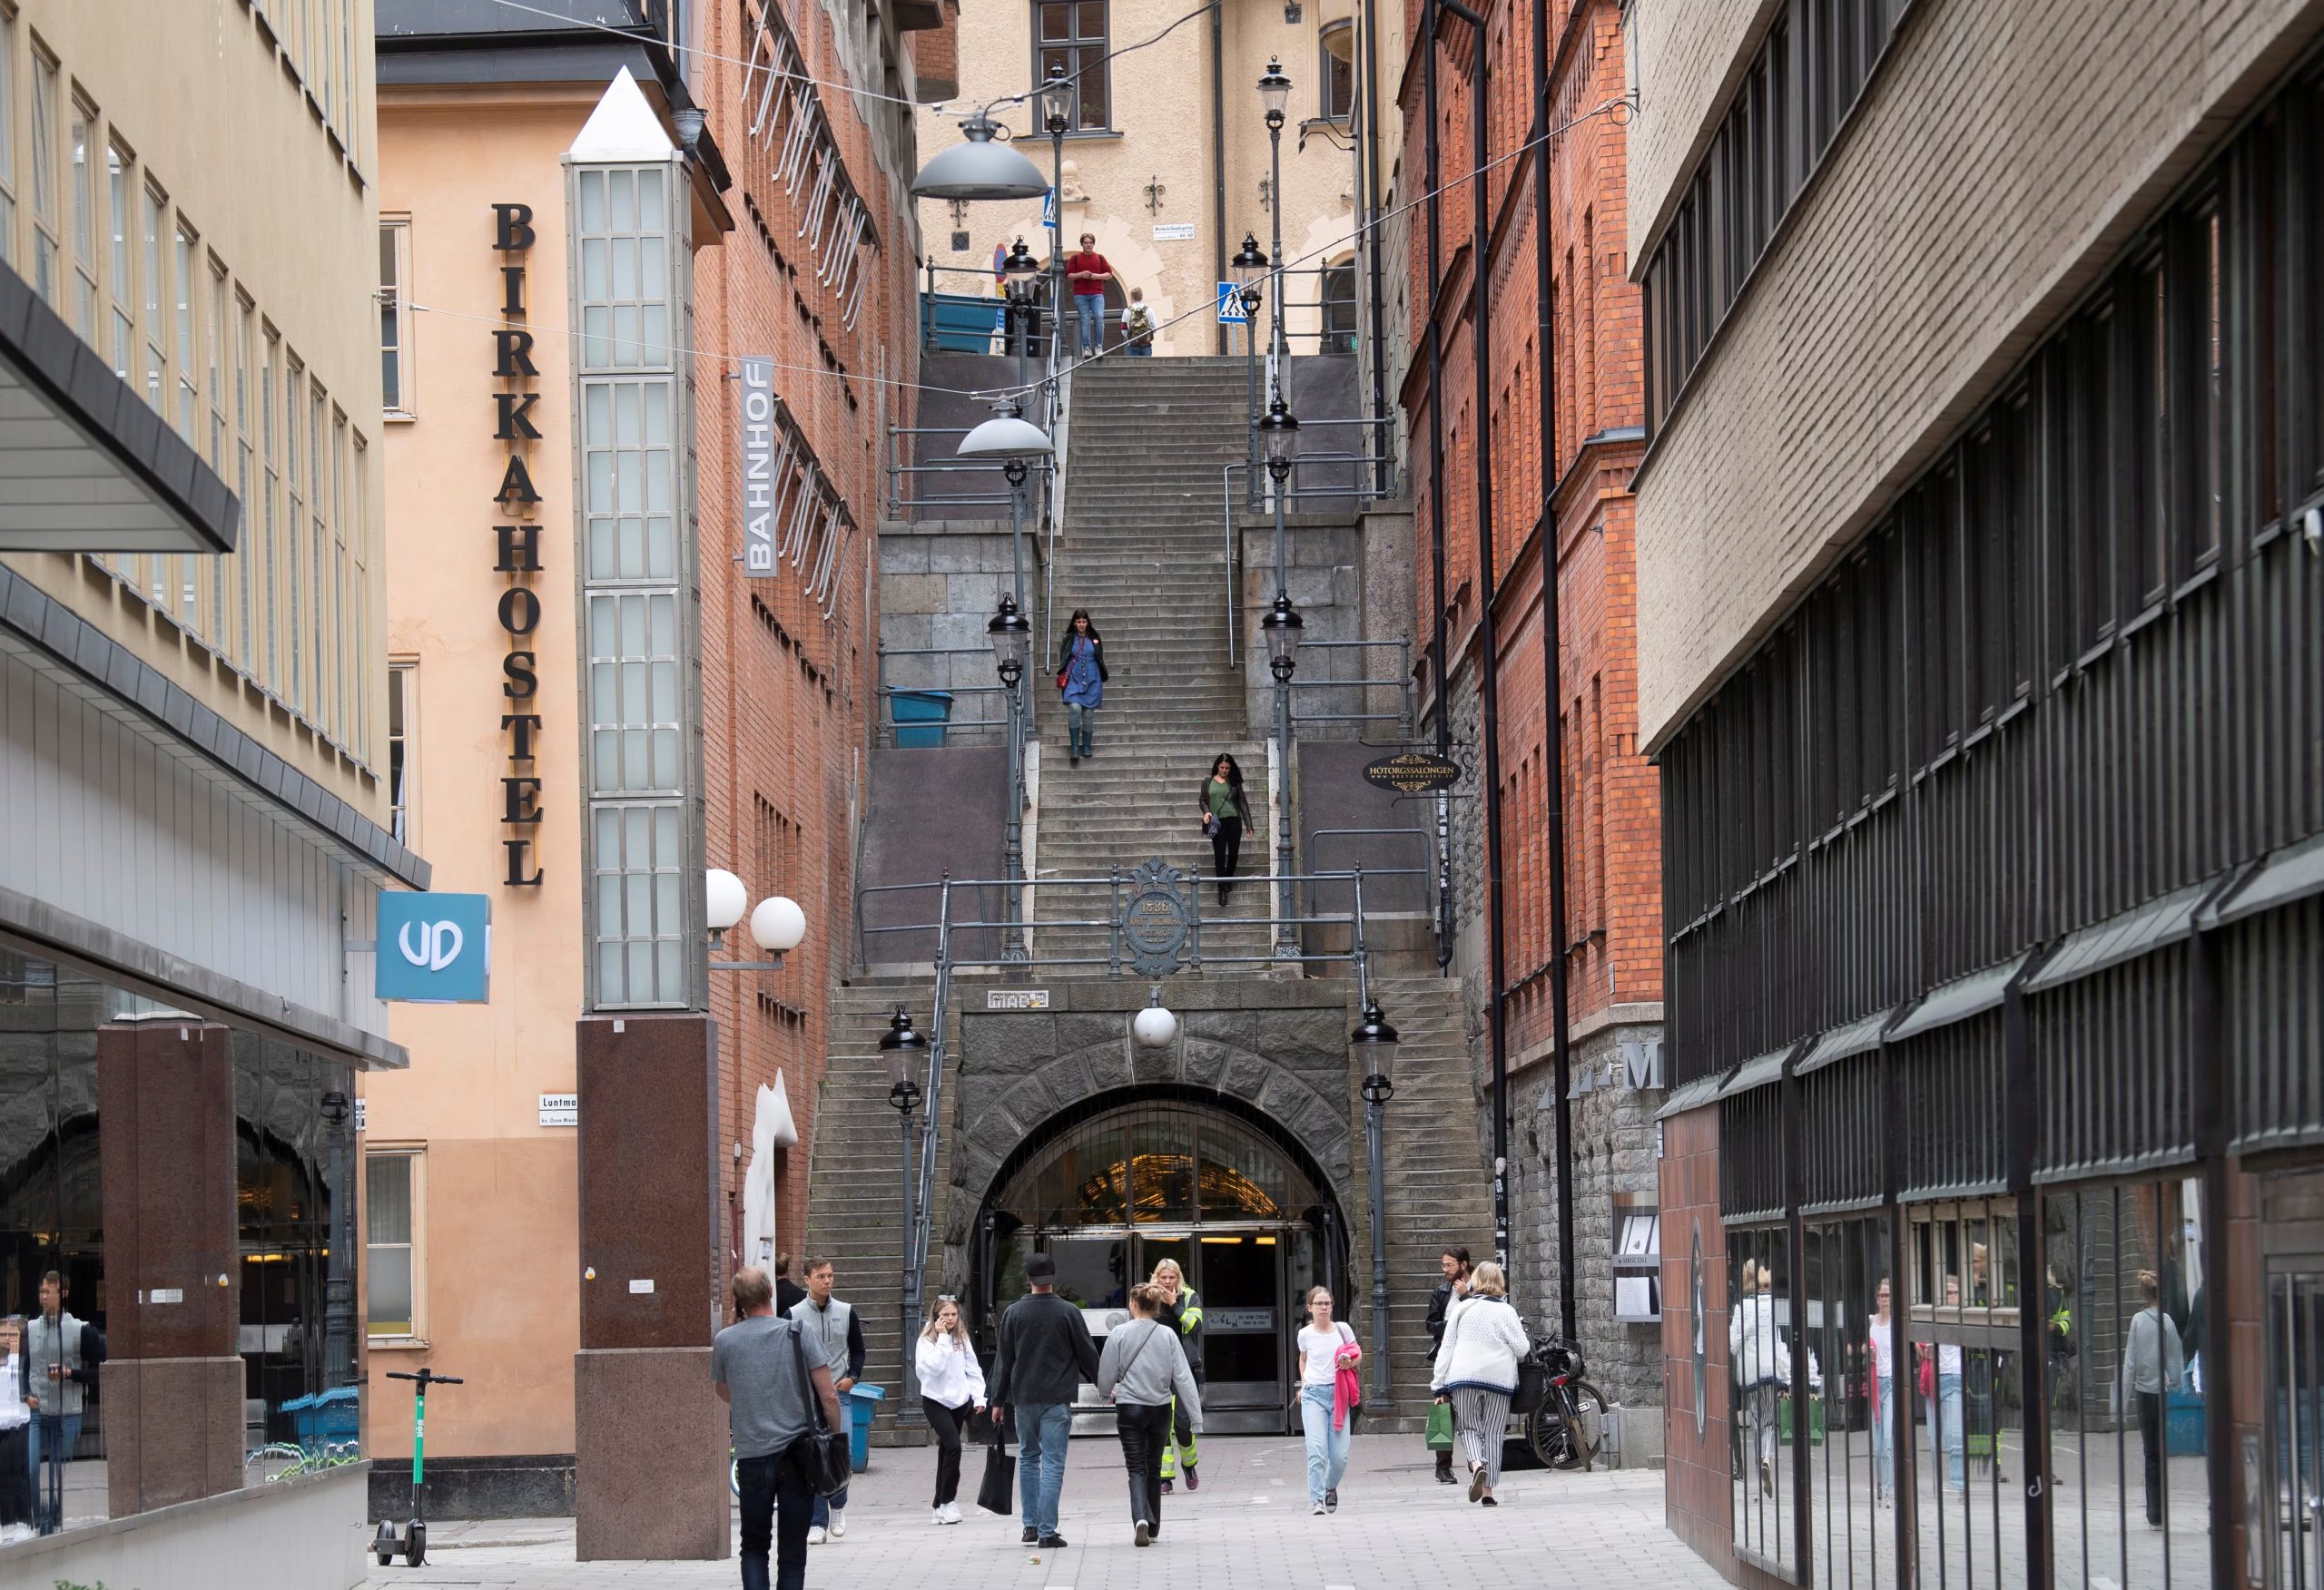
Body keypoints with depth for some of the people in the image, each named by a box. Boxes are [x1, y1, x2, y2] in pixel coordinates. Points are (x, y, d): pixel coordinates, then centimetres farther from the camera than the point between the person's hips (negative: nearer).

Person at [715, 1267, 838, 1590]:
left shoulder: (724, 1341, -1)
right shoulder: (800, 1333, -5)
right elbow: (829, 1397, -7)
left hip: (752, 1454, 1)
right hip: (797, 1453, -1)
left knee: (754, 1547, 13)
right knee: (793, 1552, 7)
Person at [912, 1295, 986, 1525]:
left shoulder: (962, 1337, 7)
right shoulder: (927, 1340, -8)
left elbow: (972, 1369, 11)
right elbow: (934, 1366, -22)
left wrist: (979, 1397, 4)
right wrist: (942, 1338, -20)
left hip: (959, 1400, 5)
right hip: (936, 1400, -5)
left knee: (946, 1450, 10)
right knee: (953, 1446, -19)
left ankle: (941, 1506, 16)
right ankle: (948, 1502, -10)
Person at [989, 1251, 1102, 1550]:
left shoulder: (1014, 1313, 0)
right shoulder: (1067, 1312, -5)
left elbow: (1004, 1360, 4)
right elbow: (1087, 1354, 1)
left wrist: (999, 1400, 11)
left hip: (1024, 1398, 2)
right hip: (1058, 1399, -2)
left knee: (1028, 1458, 17)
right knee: (1053, 1463, -3)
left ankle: (1031, 1525, 16)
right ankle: (1047, 1531, -9)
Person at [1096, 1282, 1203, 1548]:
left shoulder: (1120, 1335, -8)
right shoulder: (1168, 1335, -4)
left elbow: (1106, 1375, -2)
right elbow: (1183, 1377, -5)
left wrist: (1108, 1394, 22)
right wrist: (1196, 1415, -4)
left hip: (1129, 1408, -2)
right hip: (1161, 1407, 2)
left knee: (1137, 1468, -1)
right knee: (1154, 1468, 17)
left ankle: (1141, 1519, -24)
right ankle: (1152, 1528, 24)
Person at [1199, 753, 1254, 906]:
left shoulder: (1234, 782, 8)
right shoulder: (1208, 782, 8)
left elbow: (1243, 803, 8)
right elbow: (1203, 800, 11)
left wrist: (1249, 824, 3)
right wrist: (1206, 811, -12)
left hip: (1233, 820, 1)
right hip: (1217, 823, -1)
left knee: (1233, 854, 7)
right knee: (1220, 856, -5)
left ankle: (1228, 879, 32)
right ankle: (1222, 889, 0)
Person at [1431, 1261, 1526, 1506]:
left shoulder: (1461, 1309, 5)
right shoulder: (1505, 1311, -1)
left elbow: (1446, 1349, 6)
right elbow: (1522, 1349, -3)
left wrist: (1440, 1385, 9)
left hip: (1464, 1377, 1)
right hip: (1499, 1379, -1)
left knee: (1468, 1427, 12)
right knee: (1493, 1433, 6)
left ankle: (1477, 1465, -18)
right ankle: (1488, 1492, 5)